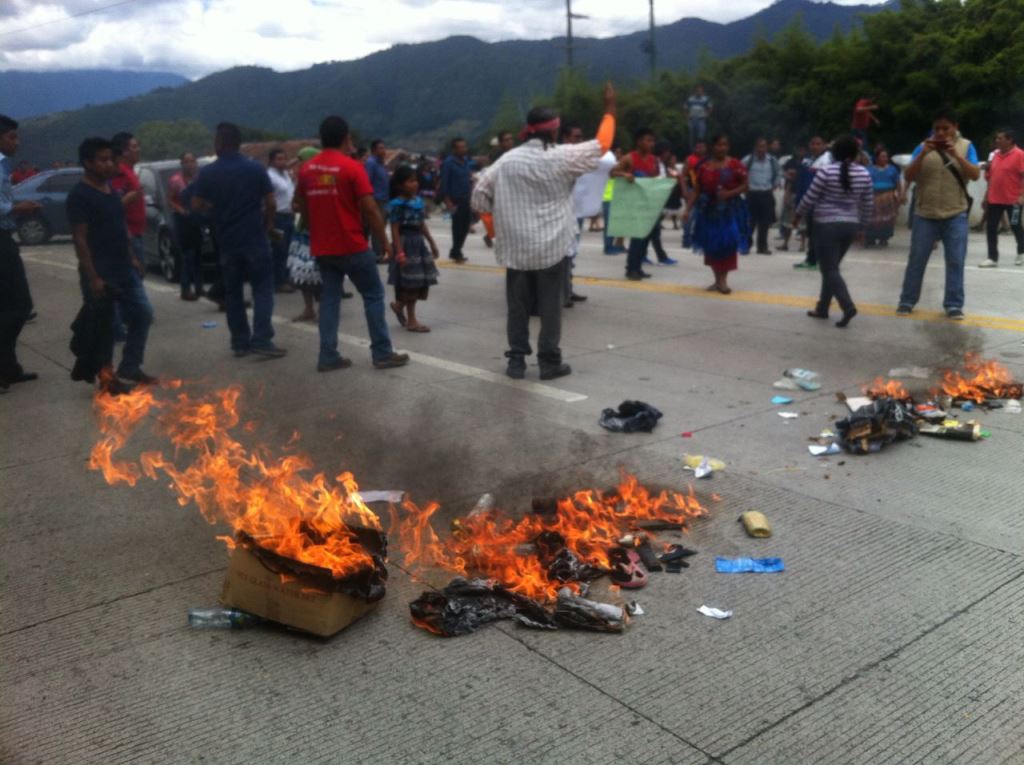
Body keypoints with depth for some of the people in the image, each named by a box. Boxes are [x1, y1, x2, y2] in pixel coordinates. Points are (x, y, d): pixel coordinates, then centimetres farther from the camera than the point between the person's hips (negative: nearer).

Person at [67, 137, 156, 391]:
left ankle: (128, 371, 15)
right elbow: (79, 239, -17)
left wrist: (133, 258, 15)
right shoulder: (79, 195, -14)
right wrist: (92, 277, -21)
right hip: (100, 274, -8)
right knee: (102, 328, 3)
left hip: (125, 270, 8)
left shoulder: (111, 188, 11)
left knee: (143, 314, 6)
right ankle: (106, 377, 16)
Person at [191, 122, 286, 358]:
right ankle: (261, 340, -9)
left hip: (226, 241, 2)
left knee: (233, 292, 11)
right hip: (255, 238, -2)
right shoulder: (256, 168, -4)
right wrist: (268, 223, 14)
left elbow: (197, 205, 1)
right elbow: (271, 203, -3)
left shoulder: (207, 173, -2)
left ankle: (240, 342, 13)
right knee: (262, 289, 1)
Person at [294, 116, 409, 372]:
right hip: (352, 246, -5)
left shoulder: (306, 169, 5)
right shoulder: (352, 167, -11)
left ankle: (328, 356, 8)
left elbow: (302, 207, 12)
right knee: (373, 295, 6)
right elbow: (369, 209, -14)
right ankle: (382, 354, 7)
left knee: (329, 298, 12)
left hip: (322, 247, 5)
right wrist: (384, 240, -5)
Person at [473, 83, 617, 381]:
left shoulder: (506, 161, 1)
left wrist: (495, 227, 14)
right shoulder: (562, 157, -8)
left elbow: (480, 196, 4)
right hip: (551, 246, -3)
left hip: (515, 246, 3)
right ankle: (550, 362, 9)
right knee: (550, 305, 4)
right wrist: (610, 108, 15)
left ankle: (516, 360, 12)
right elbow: (601, 144, 4)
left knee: (518, 304, 10)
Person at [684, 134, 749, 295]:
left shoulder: (735, 164, -2)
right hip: (709, 209, 2)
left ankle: (723, 280, 1)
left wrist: (730, 193, -17)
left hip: (730, 209, -2)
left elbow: (745, 185, -1)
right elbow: (696, 191, 3)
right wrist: (688, 209, -4)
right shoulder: (704, 166, 3)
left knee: (727, 243, -6)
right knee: (711, 245, 5)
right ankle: (717, 280, 17)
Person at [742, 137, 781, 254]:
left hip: (767, 195, 3)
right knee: (750, 221, -3)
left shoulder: (772, 160, 3)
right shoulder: (748, 160, -7)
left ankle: (762, 246, 16)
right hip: (752, 194, -3)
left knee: (765, 222, 6)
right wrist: (745, 186, -4)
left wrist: (775, 186, 9)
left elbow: (779, 173, 19)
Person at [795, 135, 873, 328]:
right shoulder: (864, 174, 1)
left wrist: (798, 214, 11)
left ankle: (848, 306, -20)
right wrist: (861, 224, 21)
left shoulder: (826, 171, -13)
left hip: (827, 225, -5)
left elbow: (810, 198, -7)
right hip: (850, 226, 5)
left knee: (829, 269, -4)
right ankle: (822, 308, 21)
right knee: (831, 267, 16)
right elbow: (868, 204, 7)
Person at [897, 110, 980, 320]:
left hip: (955, 215, 0)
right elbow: (908, 177, -5)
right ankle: (907, 301, 14)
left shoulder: (966, 146, 2)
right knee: (916, 259, 4)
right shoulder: (924, 147, 2)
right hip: (925, 214, 0)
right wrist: (923, 154, -18)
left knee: (955, 261, 0)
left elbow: (975, 175, -7)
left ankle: (954, 305, 7)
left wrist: (956, 154, -19)